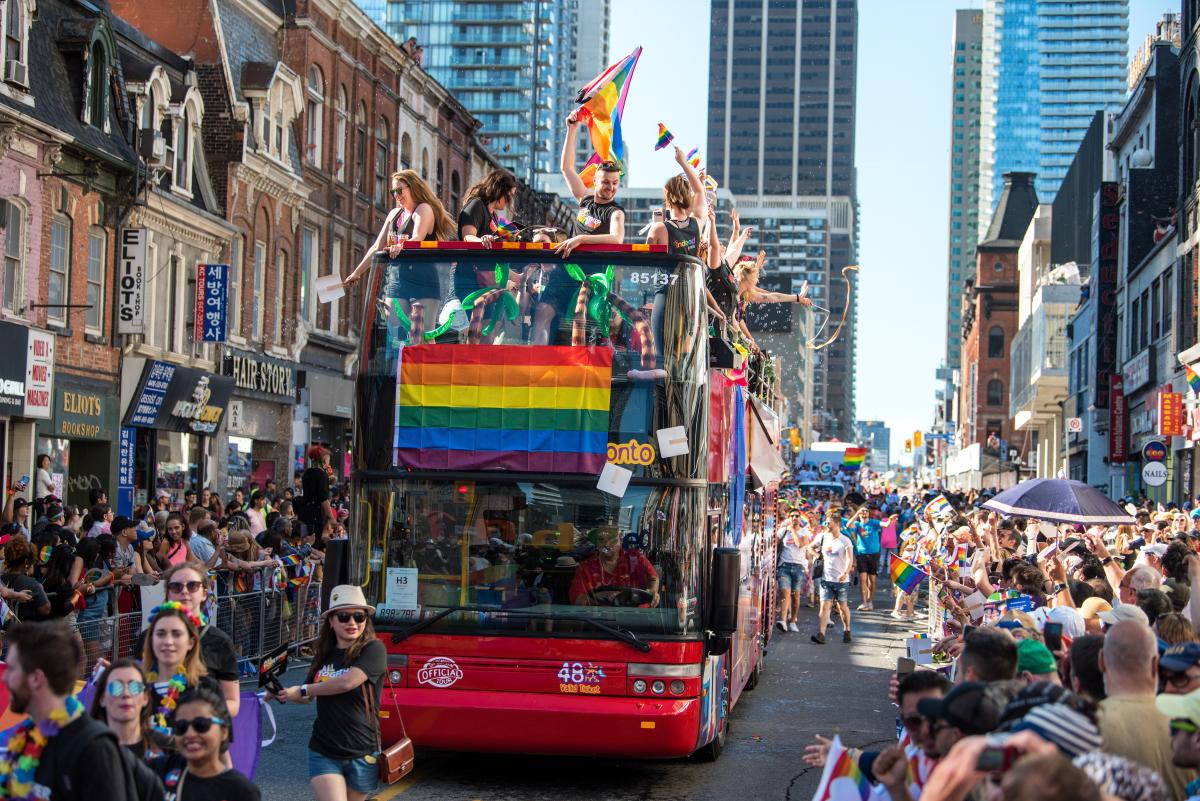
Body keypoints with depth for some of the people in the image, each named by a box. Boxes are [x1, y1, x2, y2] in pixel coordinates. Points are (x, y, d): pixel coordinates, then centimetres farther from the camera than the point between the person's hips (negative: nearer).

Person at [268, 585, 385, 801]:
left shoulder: (373, 649, -8)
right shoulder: (325, 654, 10)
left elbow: (347, 682, -22)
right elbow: (308, 697, 21)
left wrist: (302, 690, -11)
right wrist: (280, 694, 1)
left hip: (361, 754, -3)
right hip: (324, 753, 3)